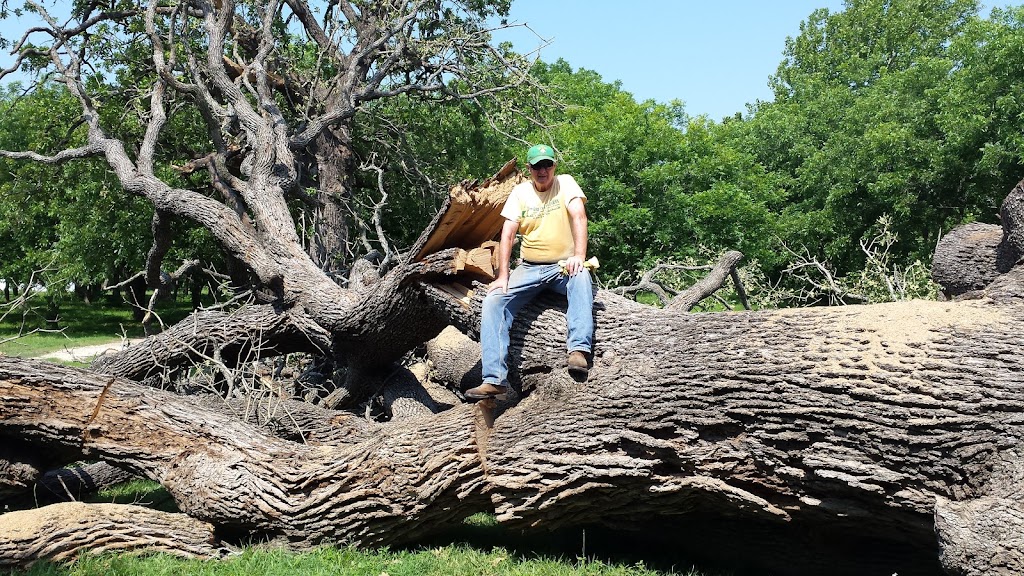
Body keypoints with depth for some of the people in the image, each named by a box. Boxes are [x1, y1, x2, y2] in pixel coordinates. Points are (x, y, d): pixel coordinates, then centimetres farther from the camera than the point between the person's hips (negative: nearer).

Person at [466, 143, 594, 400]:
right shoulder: (520, 192, 5)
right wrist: (503, 275, -12)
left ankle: (579, 351, -47)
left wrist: (579, 255, -33)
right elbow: (507, 234, -1)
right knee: (493, 301, -20)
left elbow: (579, 217, -17)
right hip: (529, 269, 3)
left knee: (582, 276, -38)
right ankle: (494, 380, -28)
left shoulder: (565, 183, -2)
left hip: (563, 266, -3)